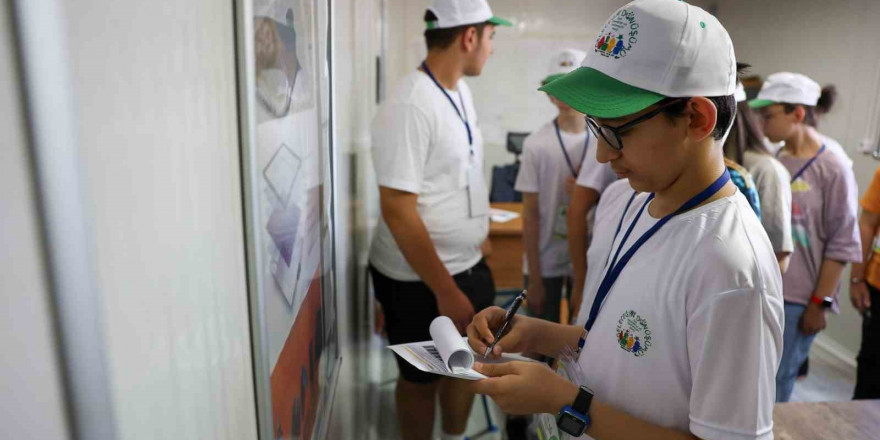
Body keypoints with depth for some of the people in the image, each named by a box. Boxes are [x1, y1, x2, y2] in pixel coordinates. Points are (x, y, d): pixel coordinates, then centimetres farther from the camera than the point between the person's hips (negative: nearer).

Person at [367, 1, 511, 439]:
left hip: (469, 266, 9)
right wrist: (445, 291, -22)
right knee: (421, 379, 14)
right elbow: (397, 210, -25)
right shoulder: (409, 106, -24)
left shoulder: (460, 90, 4)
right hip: (420, 280, -8)